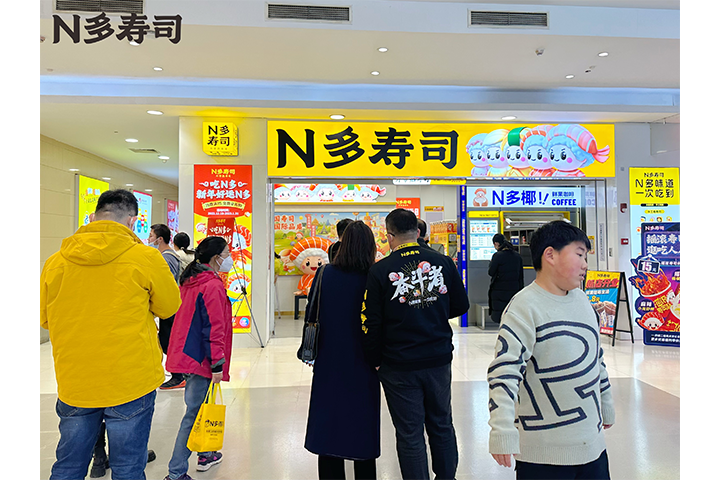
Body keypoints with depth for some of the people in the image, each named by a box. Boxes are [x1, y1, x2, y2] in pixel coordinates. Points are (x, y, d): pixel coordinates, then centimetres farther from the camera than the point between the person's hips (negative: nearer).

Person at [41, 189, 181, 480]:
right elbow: (170, 306, 0)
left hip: (74, 383, 4)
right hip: (130, 382, -3)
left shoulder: (56, 261, -2)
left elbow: (44, 317, 12)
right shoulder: (145, 257, -14)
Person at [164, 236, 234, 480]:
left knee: (198, 406, 21)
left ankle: (205, 454, 36)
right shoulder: (213, 286, -18)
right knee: (194, 413, -1)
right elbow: (214, 328, -21)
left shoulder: (189, 281, 11)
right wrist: (218, 363, -18)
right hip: (200, 358, -10)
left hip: (186, 354, 10)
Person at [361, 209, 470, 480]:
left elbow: (371, 323, -9)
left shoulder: (380, 271, -13)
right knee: (442, 426, 21)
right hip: (439, 359, 4)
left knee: (410, 435, 10)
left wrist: (376, 361, 4)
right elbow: (461, 305, 6)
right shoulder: (444, 262, -4)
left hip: (399, 366, -3)